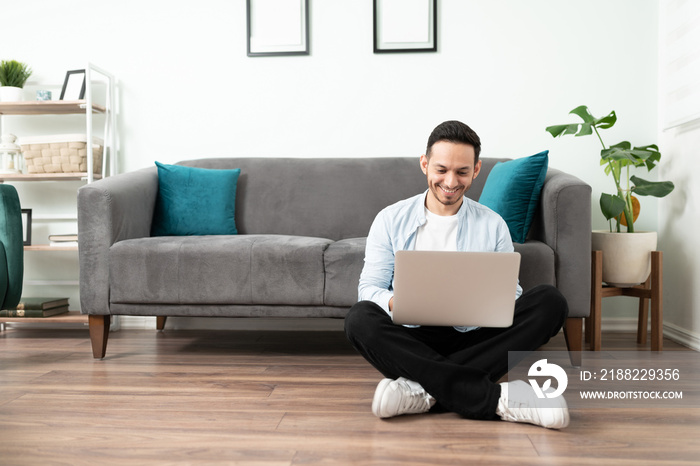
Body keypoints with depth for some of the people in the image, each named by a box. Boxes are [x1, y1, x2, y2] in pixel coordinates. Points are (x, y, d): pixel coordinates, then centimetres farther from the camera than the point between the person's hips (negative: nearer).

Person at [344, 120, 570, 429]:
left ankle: (424, 388, -30)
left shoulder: (493, 225, 9)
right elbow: (369, 286, 0)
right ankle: (498, 398, -33)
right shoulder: (391, 220, 5)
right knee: (359, 317, -32)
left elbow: (511, 292, 7)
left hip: (472, 339, 2)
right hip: (412, 339, -1)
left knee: (551, 301, -20)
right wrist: (397, 302, -24)